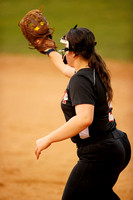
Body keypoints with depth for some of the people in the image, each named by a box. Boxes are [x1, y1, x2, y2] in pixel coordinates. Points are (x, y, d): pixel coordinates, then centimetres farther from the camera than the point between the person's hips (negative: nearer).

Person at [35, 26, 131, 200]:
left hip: (99, 156, -10)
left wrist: (49, 139, -31)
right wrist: (50, 51, 45)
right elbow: (67, 69, 31)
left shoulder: (81, 80, -20)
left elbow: (84, 118, -34)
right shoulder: (95, 72, 9)